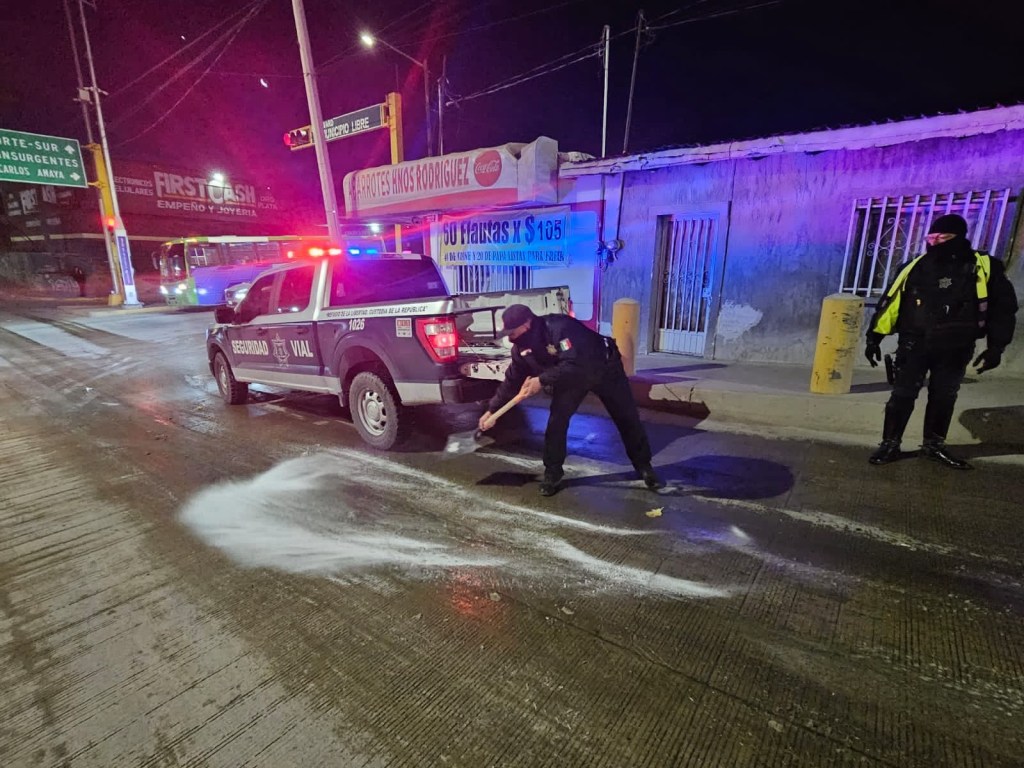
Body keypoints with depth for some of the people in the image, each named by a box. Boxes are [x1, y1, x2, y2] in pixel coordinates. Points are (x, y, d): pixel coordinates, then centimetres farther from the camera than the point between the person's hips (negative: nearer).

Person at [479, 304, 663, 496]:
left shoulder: (560, 327, -40)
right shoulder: (521, 347, -16)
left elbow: (576, 364, -46)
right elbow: (512, 380, -5)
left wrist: (542, 380, -43)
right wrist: (492, 410, -6)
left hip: (603, 368, -5)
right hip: (569, 376, 5)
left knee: (626, 418, 4)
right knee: (556, 421, -8)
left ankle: (644, 466, 22)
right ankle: (552, 473, 8)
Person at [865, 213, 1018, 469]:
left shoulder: (986, 268, -1)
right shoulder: (917, 267, -2)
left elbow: (1004, 307, 4)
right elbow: (890, 302, 1)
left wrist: (996, 346, -2)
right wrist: (874, 337, -1)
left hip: (955, 349, 1)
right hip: (915, 344, -1)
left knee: (943, 398, 12)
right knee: (902, 395, -1)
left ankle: (933, 446, 26)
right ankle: (890, 445, 9)